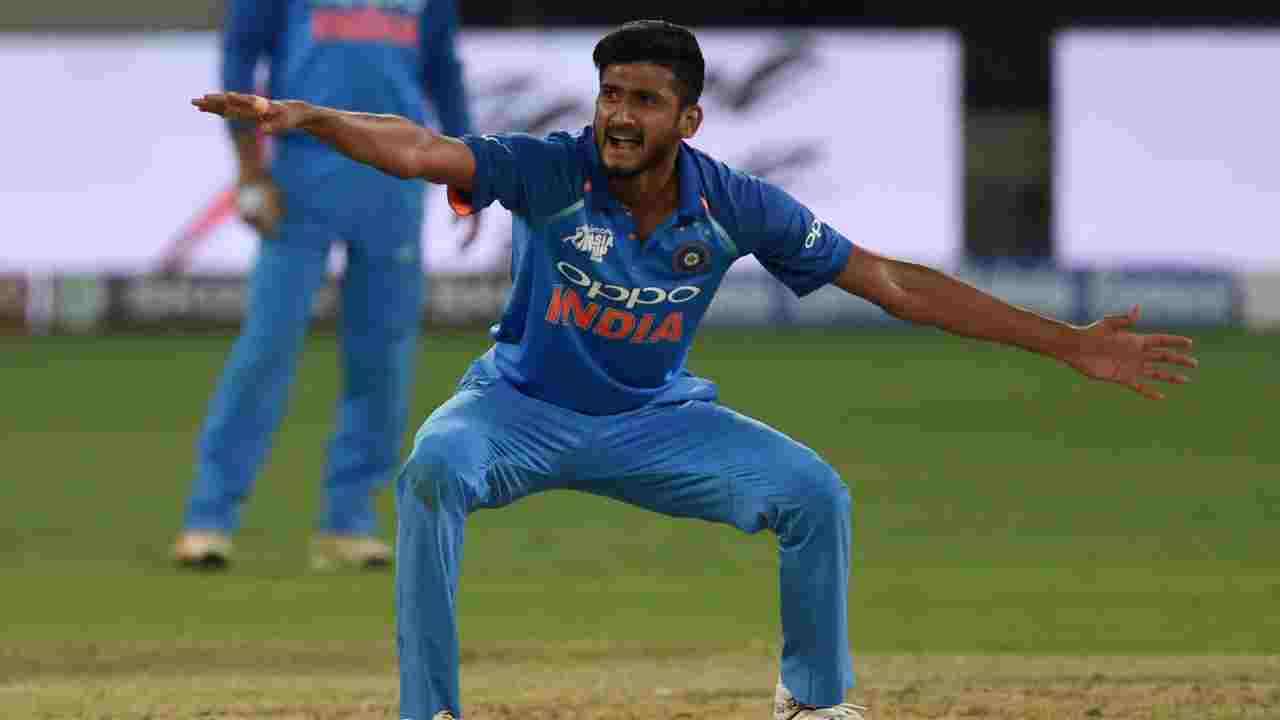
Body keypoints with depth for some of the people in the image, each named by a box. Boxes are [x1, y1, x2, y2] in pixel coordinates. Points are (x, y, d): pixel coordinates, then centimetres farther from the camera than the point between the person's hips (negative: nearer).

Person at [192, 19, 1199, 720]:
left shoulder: (737, 209, -15)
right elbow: (416, 150, -37)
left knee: (815, 492, -14)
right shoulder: (550, 172, -22)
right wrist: (304, 116, -57)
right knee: (434, 469, -33)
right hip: (524, 409, -2)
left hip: (654, 423, 2)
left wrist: (1068, 344, -12)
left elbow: (894, 284, -10)